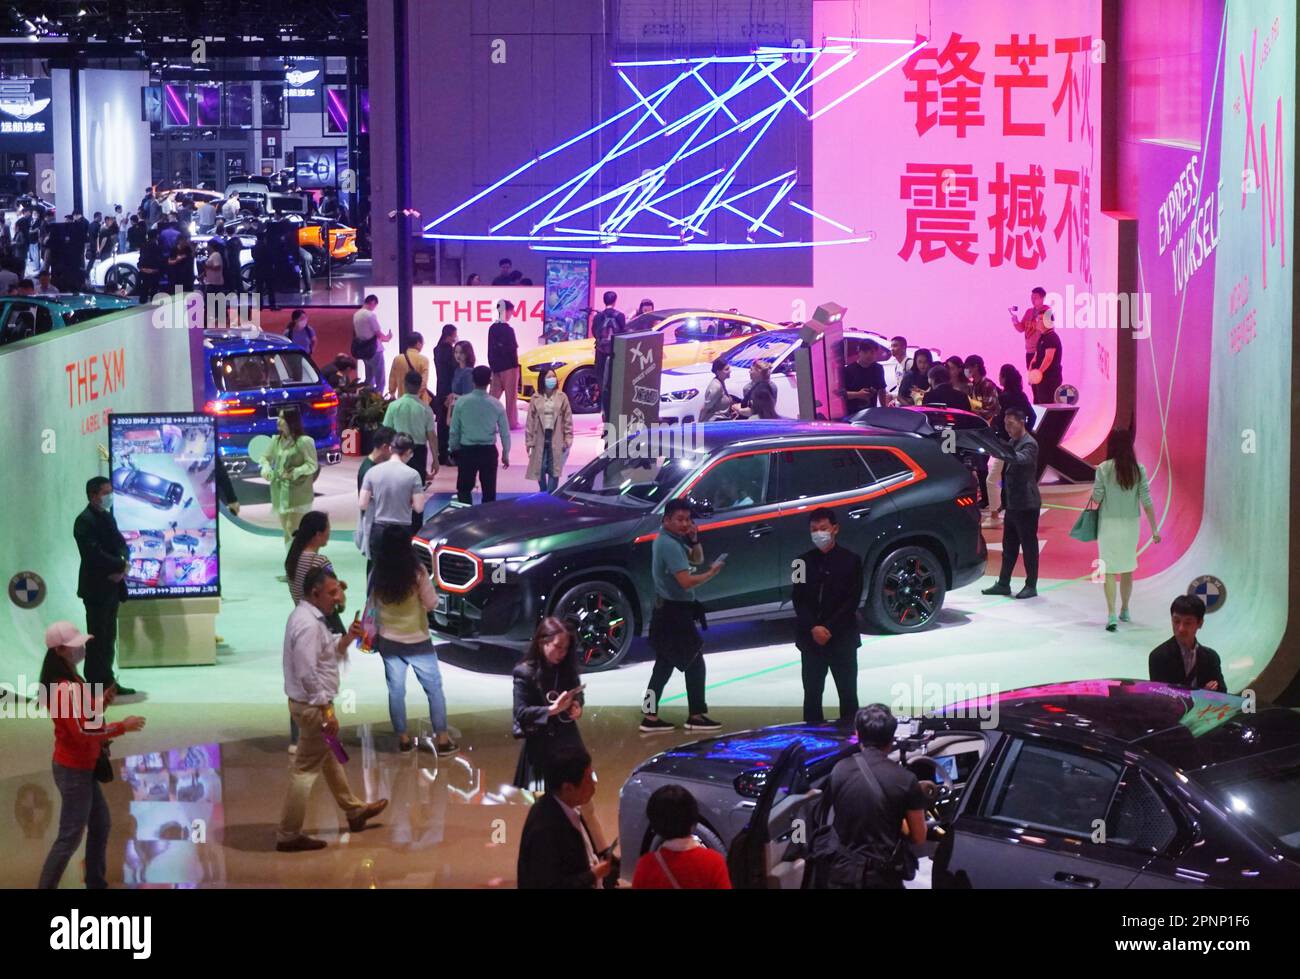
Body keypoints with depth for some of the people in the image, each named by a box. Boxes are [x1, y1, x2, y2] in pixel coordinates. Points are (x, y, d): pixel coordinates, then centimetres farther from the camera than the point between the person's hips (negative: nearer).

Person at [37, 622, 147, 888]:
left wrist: (101, 702, -2)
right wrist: (123, 726, -23)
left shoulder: (71, 681, 7)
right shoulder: (65, 687, -24)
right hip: (73, 771, -10)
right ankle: (45, 887, 2)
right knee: (70, 837, -4)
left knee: (101, 823, 18)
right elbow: (82, 730, -28)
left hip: (83, 767, 10)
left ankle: (96, 883, 28)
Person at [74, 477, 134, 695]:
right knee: (97, 638, -4)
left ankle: (107, 682, 19)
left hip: (112, 585, 8)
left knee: (109, 638, 13)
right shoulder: (85, 521, -15)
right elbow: (95, 554, -24)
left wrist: (122, 564, -10)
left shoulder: (107, 516, 13)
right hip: (96, 587, -8)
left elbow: (121, 543, 12)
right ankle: (95, 686, 0)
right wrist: (122, 565, -16)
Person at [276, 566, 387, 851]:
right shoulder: (308, 624, -23)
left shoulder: (310, 618, 9)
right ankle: (288, 835, 1)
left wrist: (347, 638, 3)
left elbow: (327, 654, 19)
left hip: (313, 703, 11)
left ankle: (354, 811, 41)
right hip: (312, 706, -11)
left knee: (331, 759, 24)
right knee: (306, 769, -4)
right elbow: (307, 674, -27)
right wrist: (326, 710, -23)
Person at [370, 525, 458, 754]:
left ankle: (403, 738, 15)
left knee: (396, 690, 11)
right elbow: (431, 604, -14)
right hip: (417, 641, -3)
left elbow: (373, 603, 5)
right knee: (434, 688, 7)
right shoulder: (416, 571, -19)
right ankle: (442, 739, 7)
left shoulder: (377, 574, -8)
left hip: (389, 641, 3)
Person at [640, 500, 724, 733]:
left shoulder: (668, 540, 11)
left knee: (664, 665, 10)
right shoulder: (670, 545, -21)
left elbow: (697, 559, 19)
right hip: (674, 612, -10)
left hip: (667, 611, 10)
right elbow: (686, 581, -27)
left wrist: (694, 539, 1)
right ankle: (696, 716, 5)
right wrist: (711, 573, -14)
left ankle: (650, 717, 10)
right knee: (695, 662, -1)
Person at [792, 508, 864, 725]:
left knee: (848, 694, 0)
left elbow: (852, 600, -5)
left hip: (842, 639, -2)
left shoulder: (851, 560, 0)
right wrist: (813, 628, -13)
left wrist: (829, 629, -13)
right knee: (812, 693, 4)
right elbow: (798, 599, 1)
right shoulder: (803, 561, 6)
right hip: (811, 639, 2)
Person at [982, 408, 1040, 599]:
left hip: (1026, 504, -9)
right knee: (1009, 545, 11)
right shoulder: (1013, 443, 15)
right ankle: (1003, 583, 16)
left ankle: (1031, 586, 3)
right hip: (1012, 503, 9)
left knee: (1029, 545, -2)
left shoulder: (1029, 444, -13)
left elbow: (1021, 459, -34)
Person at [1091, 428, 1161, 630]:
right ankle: (1124, 610, 32)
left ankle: (1112, 614, -12)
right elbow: (1146, 501, -6)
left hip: (1109, 524, -3)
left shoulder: (1104, 469, -12)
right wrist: (1154, 529, -2)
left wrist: (1096, 485, 12)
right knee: (1127, 569, 19)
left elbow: (1096, 498, -10)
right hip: (1131, 524, 3)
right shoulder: (1139, 469, -6)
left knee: (1109, 570, 0)